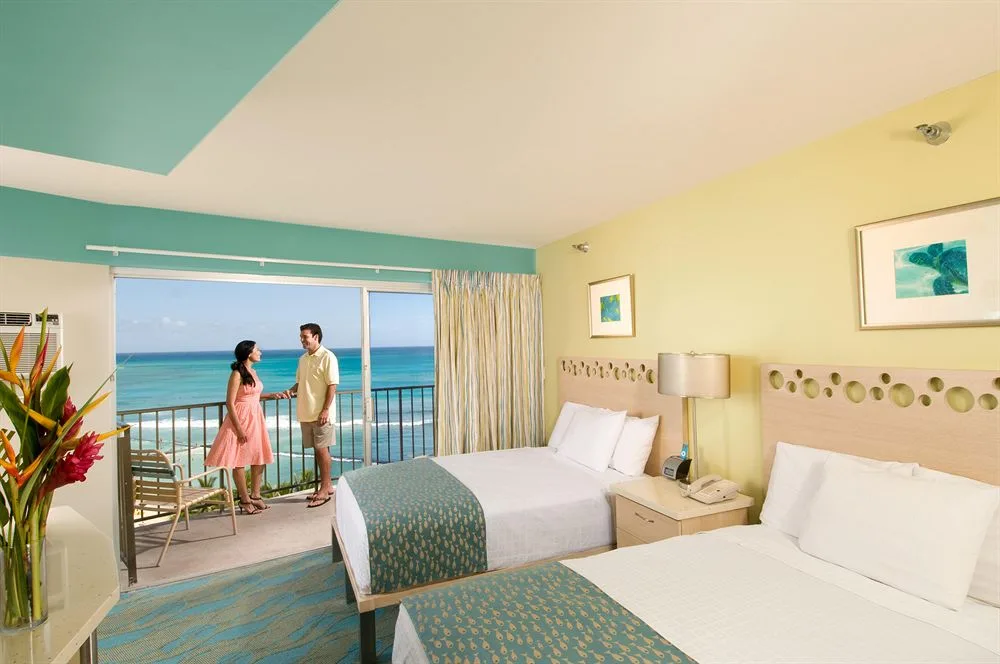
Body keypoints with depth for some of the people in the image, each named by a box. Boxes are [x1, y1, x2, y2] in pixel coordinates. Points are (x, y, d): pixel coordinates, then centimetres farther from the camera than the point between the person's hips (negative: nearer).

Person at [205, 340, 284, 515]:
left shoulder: (253, 372, 10)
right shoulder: (237, 374, -13)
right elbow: (230, 403, -16)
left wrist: (271, 395, 14)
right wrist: (239, 428, -19)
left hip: (256, 418, 8)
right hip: (241, 419, -8)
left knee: (259, 458, 10)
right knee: (239, 460, 2)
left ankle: (255, 496, 22)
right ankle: (245, 500, 11)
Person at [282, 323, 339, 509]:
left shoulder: (327, 357, -10)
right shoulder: (303, 359, 13)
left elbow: (332, 386, -14)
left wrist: (325, 410, -19)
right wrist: (291, 390, 0)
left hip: (320, 413, -7)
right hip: (306, 413, 7)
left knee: (322, 449, -2)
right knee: (317, 450, 13)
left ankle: (325, 489, 7)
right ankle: (327, 485, 24)